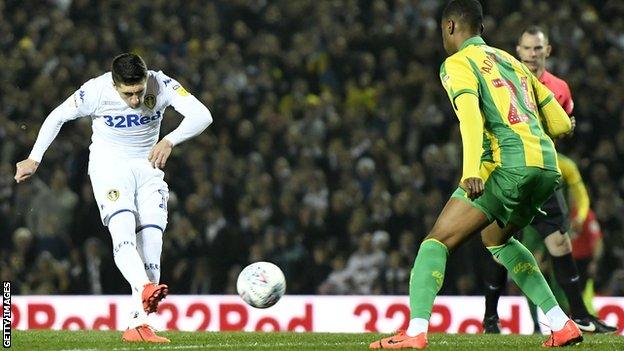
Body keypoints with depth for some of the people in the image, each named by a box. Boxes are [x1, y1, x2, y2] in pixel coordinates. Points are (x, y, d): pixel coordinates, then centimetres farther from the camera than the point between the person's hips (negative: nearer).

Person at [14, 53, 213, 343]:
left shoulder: (161, 85, -19)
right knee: (123, 230, -28)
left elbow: (202, 115, -29)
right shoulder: (96, 91, -21)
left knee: (152, 241, -7)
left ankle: (137, 325, -6)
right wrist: (33, 159, 2)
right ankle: (145, 289, -51)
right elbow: (57, 117, -4)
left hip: (148, 167, 3)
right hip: (109, 166, -3)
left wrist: (170, 141, -45)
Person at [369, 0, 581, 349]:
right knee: (496, 239, 30)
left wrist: (472, 170, -27)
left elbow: (470, 114, -15)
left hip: (508, 164, -7)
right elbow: (561, 123, 24)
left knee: (437, 241, -4)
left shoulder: (458, 63, 6)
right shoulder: (512, 62, 26)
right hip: (548, 167, 7)